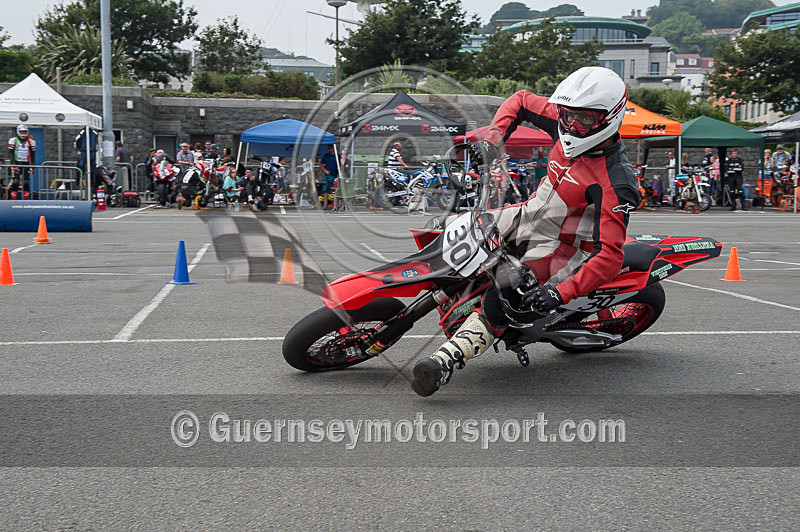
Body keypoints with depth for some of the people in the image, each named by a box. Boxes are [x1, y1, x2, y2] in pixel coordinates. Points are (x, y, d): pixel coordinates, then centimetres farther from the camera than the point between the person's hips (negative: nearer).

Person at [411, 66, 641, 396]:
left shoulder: (615, 185, -30)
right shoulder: (569, 121, -9)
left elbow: (610, 256, -35)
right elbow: (521, 101, 7)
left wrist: (561, 293, -43)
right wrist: (492, 139, -8)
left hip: (561, 246, -8)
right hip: (529, 215, 8)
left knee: (501, 299, -29)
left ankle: (446, 361, -35)